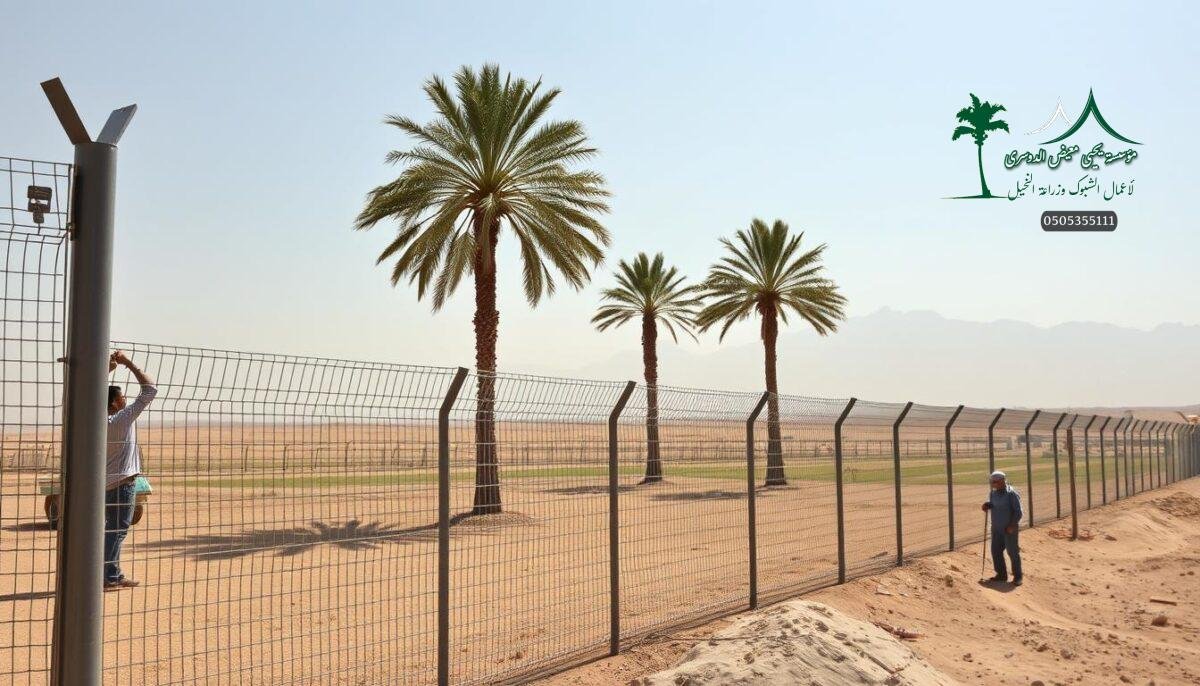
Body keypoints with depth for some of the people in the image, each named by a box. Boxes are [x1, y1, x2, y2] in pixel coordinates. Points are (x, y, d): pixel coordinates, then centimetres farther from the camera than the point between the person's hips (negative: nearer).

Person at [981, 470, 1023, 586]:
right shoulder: (993, 493, 8)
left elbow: (1018, 512, -14)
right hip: (996, 528, 7)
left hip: (1009, 529, -7)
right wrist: (987, 506, -1)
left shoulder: (1011, 493, -14)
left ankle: (1017, 576, 11)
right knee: (996, 551, 10)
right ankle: (1001, 574, 23)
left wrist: (1012, 525, -20)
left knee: (1013, 552, 0)